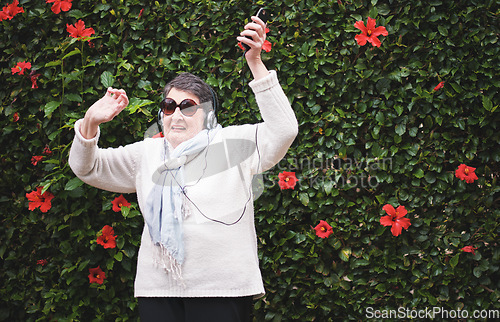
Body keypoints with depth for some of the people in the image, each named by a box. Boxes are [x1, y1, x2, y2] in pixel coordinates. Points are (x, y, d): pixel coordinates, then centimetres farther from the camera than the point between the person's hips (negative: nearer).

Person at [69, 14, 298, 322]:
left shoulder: (233, 143, 4)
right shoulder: (147, 153, 17)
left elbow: (283, 129, -11)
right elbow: (86, 167, 18)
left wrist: (255, 63, -16)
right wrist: (91, 122, -3)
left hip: (222, 288, -4)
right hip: (157, 290, 4)